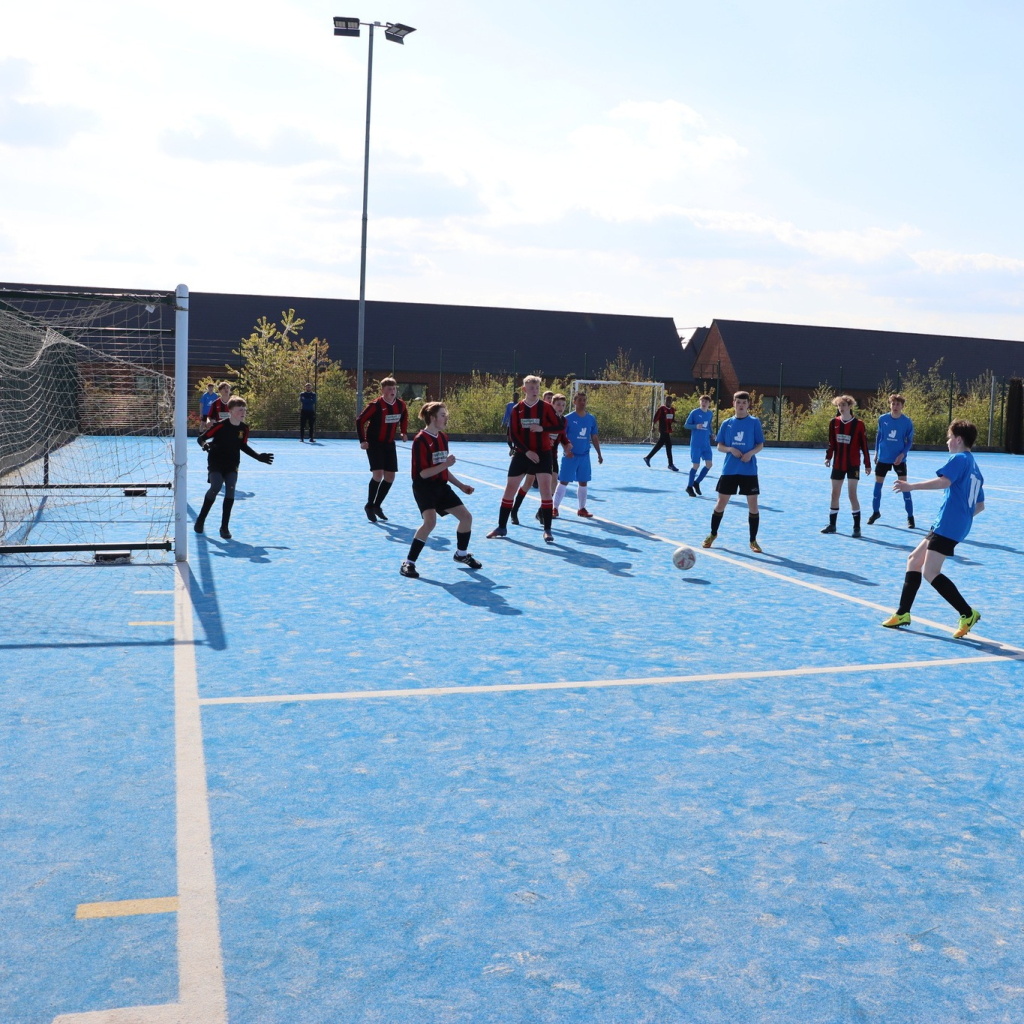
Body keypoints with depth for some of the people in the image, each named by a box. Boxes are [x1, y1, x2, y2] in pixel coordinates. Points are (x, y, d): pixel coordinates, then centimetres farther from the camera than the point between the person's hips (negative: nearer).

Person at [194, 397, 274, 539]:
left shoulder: (244, 428, -2)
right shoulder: (220, 425, -16)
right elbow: (201, 438, -10)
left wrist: (259, 456, 11)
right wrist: (205, 445, -32)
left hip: (232, 465, 4)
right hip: (215, 463, -4)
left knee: (230, 489, -13)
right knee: (215, 488, -19)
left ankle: (224, 527, -3)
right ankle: (200, 520, 5)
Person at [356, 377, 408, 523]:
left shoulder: (400, 405, -1)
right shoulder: (376, 405, -17)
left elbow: (404, 416, 22)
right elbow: (360, 420, -13)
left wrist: (404, 432, 12)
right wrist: (362, 440, -18)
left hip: (389, 444, 6)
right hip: (374, 443, -6)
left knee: (390, 477, 4)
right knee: (378, 474, -17)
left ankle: (377, 505, 21)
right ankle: (369, 505, 2)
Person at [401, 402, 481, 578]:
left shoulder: (443, 438, 10)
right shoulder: (420, 440, -16)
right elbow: (423, 473, -20)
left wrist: (461, 485, 17)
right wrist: (445, 464, -27)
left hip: (441, 486, 8)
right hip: (424, 487, -8)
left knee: (466, 516, 8)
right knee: (430, 521, -28)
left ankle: (461, 554, 32)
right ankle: (408, 563, -18)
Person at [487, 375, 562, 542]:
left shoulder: (545, 407, -3)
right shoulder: (517, 409, 0)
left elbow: (559, 426, -6)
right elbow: (513, 434, -4)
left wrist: (542, 428, -23)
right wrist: (527, 451, -15)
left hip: (542, 454, -2)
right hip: (522, 454, 2)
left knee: (546, 489, -11)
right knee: (510, 488, 5)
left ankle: (547, 530, -2)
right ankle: (502, 527, 19)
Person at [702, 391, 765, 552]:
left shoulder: (754, 422, 1)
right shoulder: (727, 424, 5)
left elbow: (760, 445, 2)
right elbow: (720, 446, 6)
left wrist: (751, 453, -17)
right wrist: (731, 449, -14)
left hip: (749, 470, -1)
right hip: (729, 469, 1)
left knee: (753, 505, -1)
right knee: (721, 503, 5)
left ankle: (753, 540, 12)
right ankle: (713, 534, 25)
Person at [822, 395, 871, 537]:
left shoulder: (858, 424, -7)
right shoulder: (834, 422, 3)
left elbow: (864, 445, -6)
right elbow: (831, 443, 8)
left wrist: (867, 464, -5)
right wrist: (828, 457, -5)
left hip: (853, 464, -4)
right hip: (838, 464, 4)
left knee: (852, 494, -8)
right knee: (835, 494, 9)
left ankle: (857, 527, 0)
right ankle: (832, 525, 20)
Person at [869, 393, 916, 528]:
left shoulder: (907, 422, -10)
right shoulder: (882, 419, -4)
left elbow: (910, 441, -3)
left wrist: (902, 454, -16)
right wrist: (876, 452, 10)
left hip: (899, 458, -2)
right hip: (883, 457, 2)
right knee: (878, 484, 8)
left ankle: (910, 517, 4)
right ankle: (875, 512, 26)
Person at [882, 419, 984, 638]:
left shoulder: (959, 459, -7)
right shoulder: (975, 469, 21)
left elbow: (944, 481, -27)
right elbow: (980, 506, 24)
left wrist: (911, 486, -28)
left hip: (947, 526, -10)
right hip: (953, 527, 10)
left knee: (930, 573, -12)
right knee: (914, 560, 14)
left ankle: (968, 614, -10)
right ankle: (903, 613, 16)